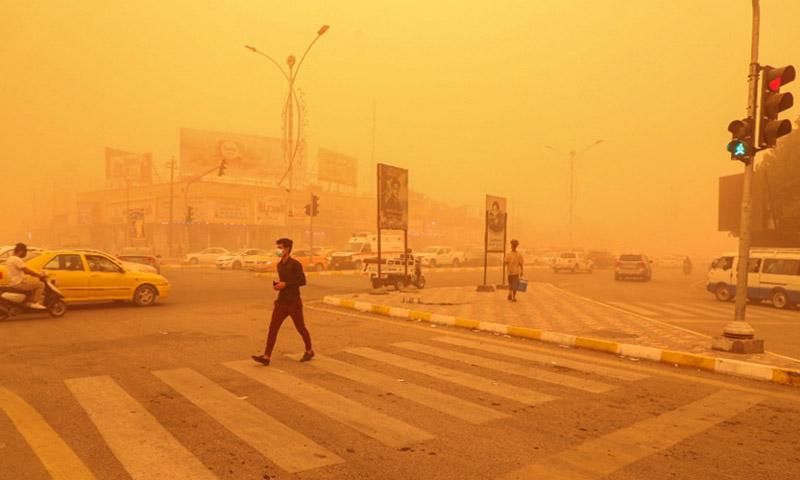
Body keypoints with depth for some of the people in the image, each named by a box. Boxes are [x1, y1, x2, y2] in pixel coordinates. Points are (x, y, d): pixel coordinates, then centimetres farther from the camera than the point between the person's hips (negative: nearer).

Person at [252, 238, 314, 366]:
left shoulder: (295, 264, -12)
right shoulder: (279, 265, 12)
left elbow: (302, 281, -17)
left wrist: (285, 284, -21)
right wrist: (277, 284, 3)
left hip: (294, 303, -7)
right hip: (281, 302, 7)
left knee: (301, 328, 8)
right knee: (272, 328, -4)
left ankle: (309, 351, 28)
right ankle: (266, 357, -5)